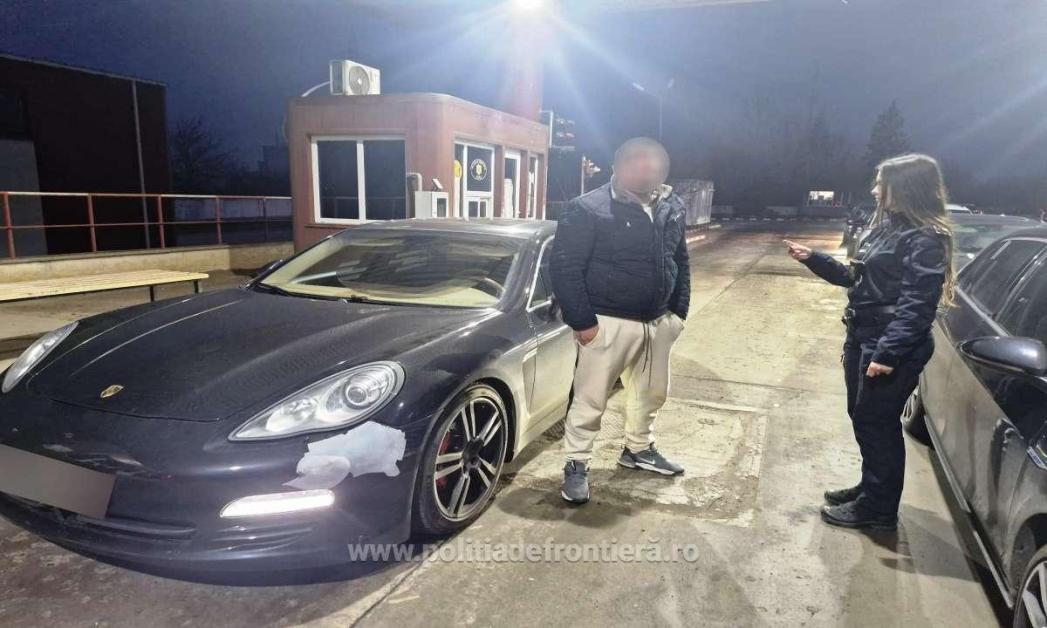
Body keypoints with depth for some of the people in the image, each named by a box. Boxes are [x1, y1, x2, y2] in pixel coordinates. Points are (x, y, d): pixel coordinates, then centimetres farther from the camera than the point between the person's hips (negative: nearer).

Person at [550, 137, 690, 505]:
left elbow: (680, 262, 15)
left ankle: (638, 450, 40)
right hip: (608, 323, -6)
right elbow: (564, 267, -15)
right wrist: (582, 322, -17)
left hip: (658, 322, 7)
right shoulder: (588, 210, -15)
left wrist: (678, 311, 11)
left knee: (651, 392, 19)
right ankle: (576, 465, 17)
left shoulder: (672, 208, 4)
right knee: (591, 399, 1)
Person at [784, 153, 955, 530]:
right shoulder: (887, 227, 12)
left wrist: (888, 354, -26)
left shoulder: (926, 240, -17)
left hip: (891, 349, -9)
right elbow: (855, 279, 18)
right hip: (862, 340, 9)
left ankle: (878, 508, 19)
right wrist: (812, 259, 12)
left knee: (877, 425, 2)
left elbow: (917, 305, -22)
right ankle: (870, 488, 36)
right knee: (863, 419, 18)